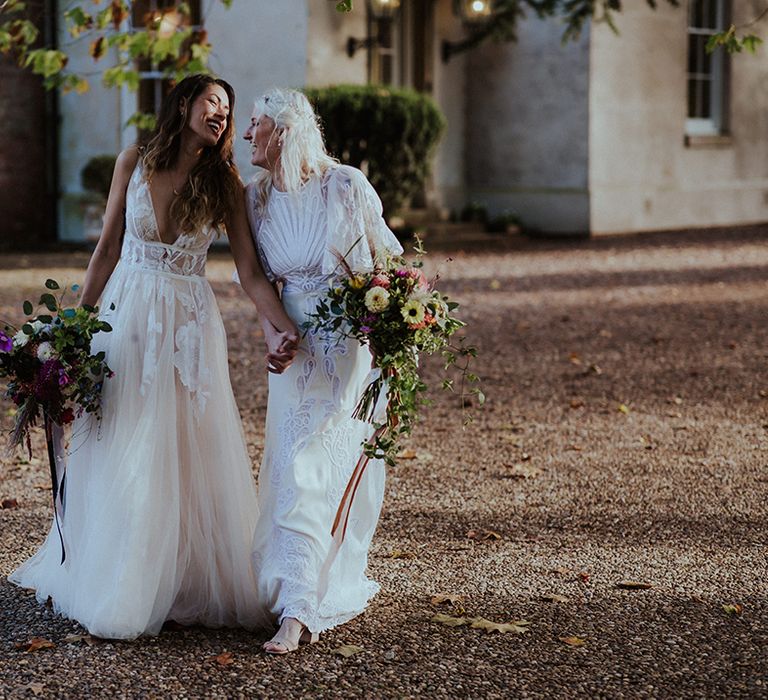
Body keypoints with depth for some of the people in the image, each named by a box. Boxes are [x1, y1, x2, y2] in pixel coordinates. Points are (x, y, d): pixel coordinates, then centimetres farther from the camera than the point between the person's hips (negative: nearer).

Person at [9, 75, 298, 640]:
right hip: (126, 315, 1)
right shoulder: (134, 164, 2)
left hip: (189, 323, 0)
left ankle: (185, 582, 13)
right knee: (118, 456, 4)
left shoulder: (224, 181, 0)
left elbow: (250, 270, -6)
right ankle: (114, 586, 16)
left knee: (188, 455, 0)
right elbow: (108, 247, 7)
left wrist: (283, 324, -22)